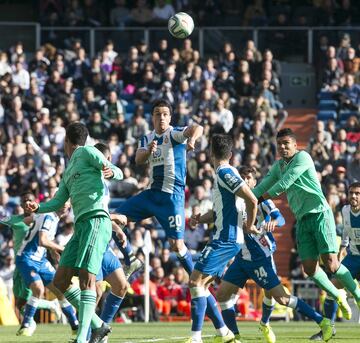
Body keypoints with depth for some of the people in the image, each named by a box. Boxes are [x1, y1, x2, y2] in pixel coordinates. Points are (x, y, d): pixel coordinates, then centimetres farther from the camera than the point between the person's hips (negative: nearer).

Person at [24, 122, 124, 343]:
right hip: (81, 225, 9)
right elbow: (58, 203, 25)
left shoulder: (87, 152, 6)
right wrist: (37, 208, 6)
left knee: (87, 277, -20)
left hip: (96, 219, -9)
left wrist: (111, 172, -26)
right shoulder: (68, 172, 29)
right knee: (60, 281, 4)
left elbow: (118, 173, -2)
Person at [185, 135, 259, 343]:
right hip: (227, 238, 10)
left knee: (196, 281, -13)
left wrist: (250, 224, -8)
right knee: (201, 285, 12)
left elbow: (252, 200, -22)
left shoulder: (224, 173, -14)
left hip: (225, 239, -10)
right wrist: (199, 220, 8)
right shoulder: (222, 174, 17)